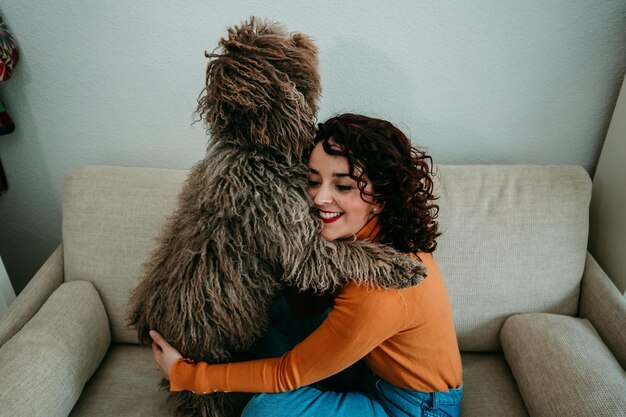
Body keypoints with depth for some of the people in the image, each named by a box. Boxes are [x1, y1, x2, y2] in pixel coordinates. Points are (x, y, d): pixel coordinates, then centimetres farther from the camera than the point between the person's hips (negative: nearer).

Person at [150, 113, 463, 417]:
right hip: (376, 370, 7)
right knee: (277, 307, 0)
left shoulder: (380, 291, -37)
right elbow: (309, 308, -1)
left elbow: (289, 373, -24)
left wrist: (183, 375, -16)